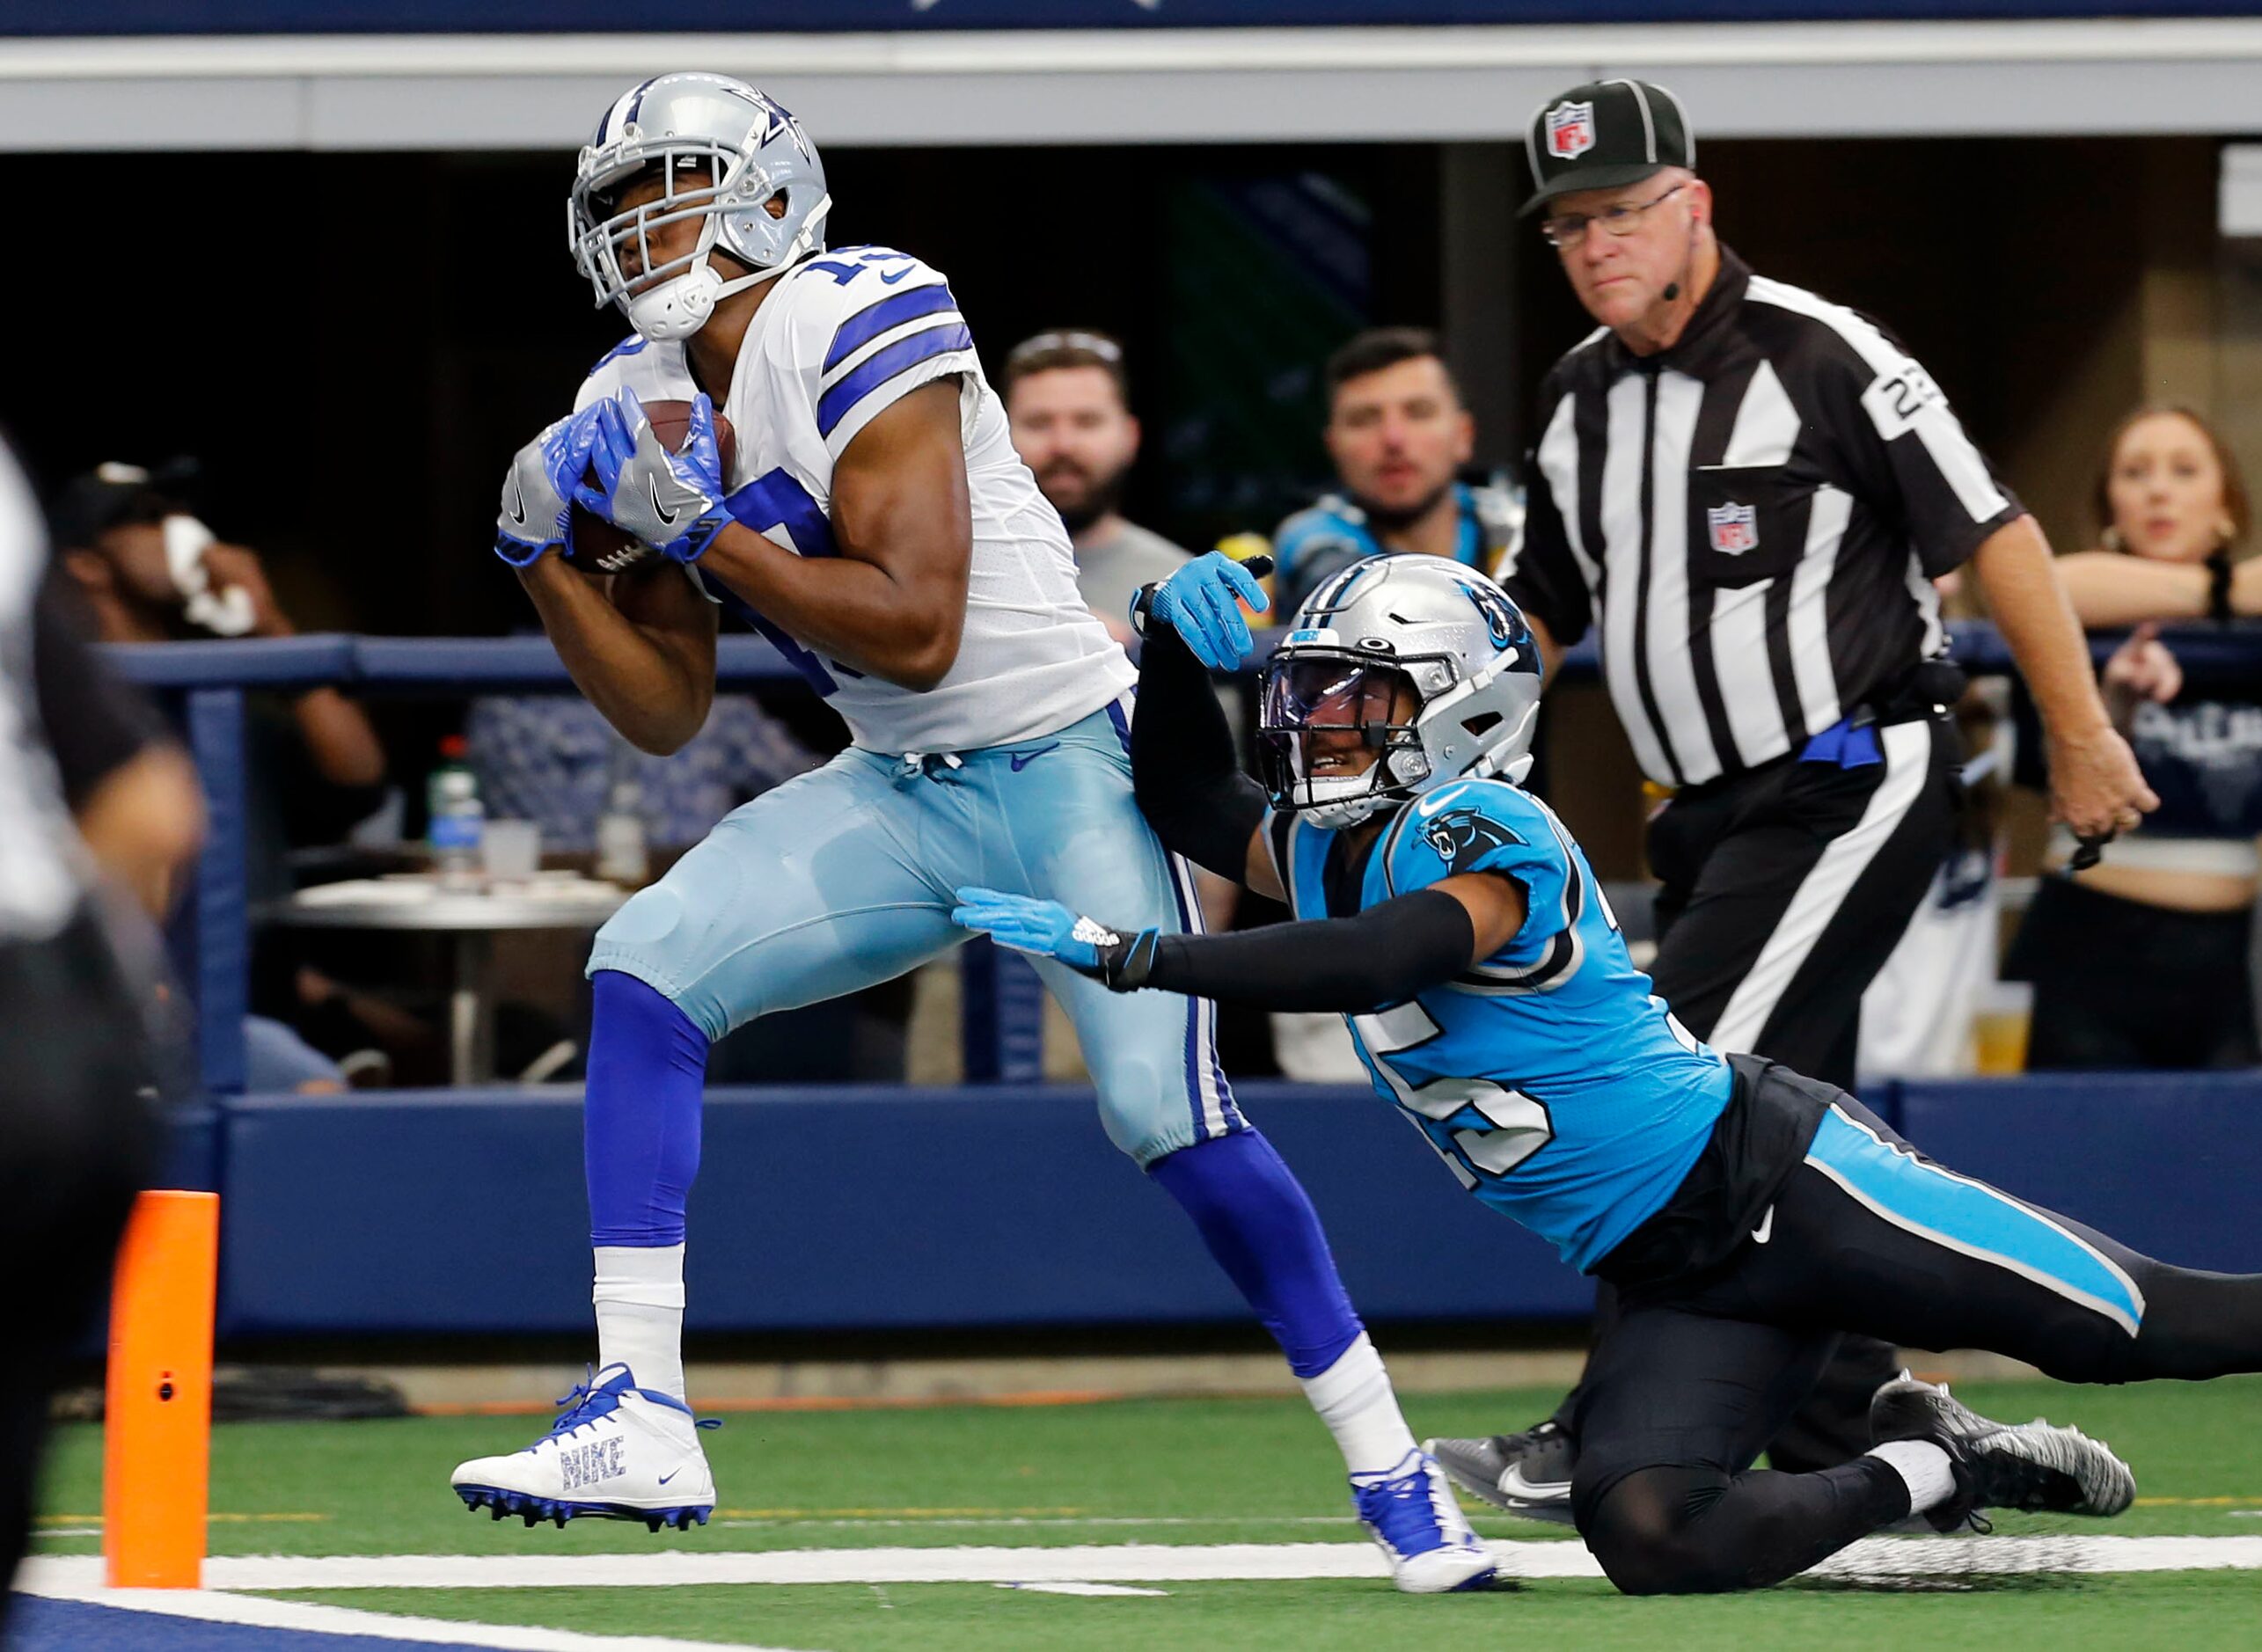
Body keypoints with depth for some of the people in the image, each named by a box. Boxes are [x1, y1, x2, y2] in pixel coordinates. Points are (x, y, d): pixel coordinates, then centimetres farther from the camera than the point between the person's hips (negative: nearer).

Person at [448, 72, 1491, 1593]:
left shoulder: (855, 329, -19)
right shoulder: (649, 402, 6)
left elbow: (916, 629, -25)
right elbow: (667, 710, 8)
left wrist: (704, 532, -22)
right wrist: (549, 560, -5)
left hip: (1066, 763, -7)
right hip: (903, 792, 7)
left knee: (1167, 1111, -17)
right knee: (646, 969, -10)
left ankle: (1394, 1470, -1)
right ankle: (639, 1428, -11)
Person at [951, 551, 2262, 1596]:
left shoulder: (1487, 834, -17)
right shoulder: (1322, 851, 12)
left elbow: (1376, 963, -35)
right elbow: (1187, 802, 26)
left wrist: (1128, 955, -36)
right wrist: (1177, 638, 6)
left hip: (1769, 1174, -8)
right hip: (1680, 1290, 8)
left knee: (2154, 1330, -9)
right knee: (1648, 1538, -17)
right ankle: (1931, 1472, 3)